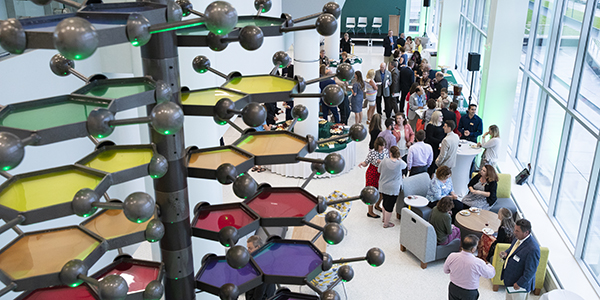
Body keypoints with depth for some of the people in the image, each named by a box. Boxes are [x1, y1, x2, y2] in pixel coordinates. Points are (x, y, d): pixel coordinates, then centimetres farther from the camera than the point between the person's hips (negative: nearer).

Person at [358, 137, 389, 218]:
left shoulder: (386, 151, -3)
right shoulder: (372, 152, -18)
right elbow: (366, 163, -14)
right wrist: (362, 163, -33)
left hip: (382, 173, 5)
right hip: (372, 173, -5)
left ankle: (377, 206, 45)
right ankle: (370, 212, 13)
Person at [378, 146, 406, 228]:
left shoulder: (384, 161, -13)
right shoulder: (400, 163, -17)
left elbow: (379, 170, 3)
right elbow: (405, 165, 8)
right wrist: (398, 158, 20)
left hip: (383, 187, 4)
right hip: (393, 189, -4)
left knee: (385, 202, 23)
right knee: (389, 206, 8)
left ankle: (384, 218, 43)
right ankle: (386, 223, 19)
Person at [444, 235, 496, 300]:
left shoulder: (452, 256, -21)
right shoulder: (478, 263, -30)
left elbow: (446, 270, -2)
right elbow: (491, 274, -9)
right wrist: (488, 264, 11)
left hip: (453, 288, 3)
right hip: (469, 293, -3)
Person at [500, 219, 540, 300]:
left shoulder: (532, 249, -32)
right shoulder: (519, 238, -4)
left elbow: (530, 271, -26)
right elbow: (511, 250, 16)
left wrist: (519, 284, -20)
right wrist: (505, 254, -6)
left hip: (519, 285, -8)